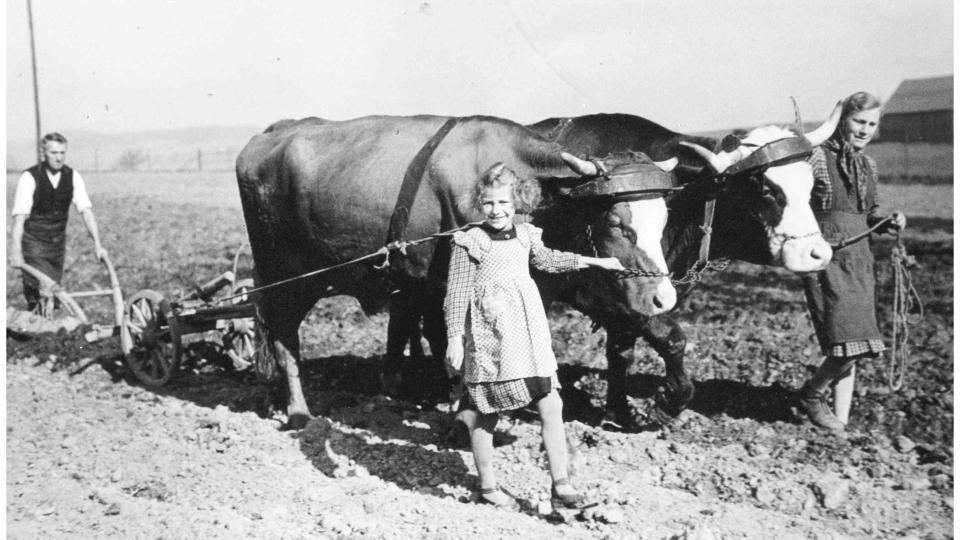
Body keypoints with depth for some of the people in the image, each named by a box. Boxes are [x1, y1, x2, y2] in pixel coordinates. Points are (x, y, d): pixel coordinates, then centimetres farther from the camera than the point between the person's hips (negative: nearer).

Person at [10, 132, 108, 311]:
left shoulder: (73, 176, -3)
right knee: (40, 292, -14)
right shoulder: (30, 177, -14)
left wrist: (97, 243, -17)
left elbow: (86, 210, -7)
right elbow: (19, 216, -20)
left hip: (58, 242, 4)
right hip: (34, 242, -4)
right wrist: (16, 251, -29)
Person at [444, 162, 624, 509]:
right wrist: (454, 339, -14)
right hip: (489, 340, -5)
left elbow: (547, 260, 27)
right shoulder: (469, 243, -9)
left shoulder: (525, 235, 7)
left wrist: (595, 261, 30)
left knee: (551, 407, 2)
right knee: (485, 414, 6)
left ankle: (560, 485, 12)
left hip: (531, 337, 5)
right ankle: (487, 488, 21)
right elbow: (456, 294, -9)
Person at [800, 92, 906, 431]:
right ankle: (812, 394, 12)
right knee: (850, 344, -13)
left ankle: (841, 418, 18)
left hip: (859, 259, 7)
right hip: (825, 260, -7)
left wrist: (888, 222, 2)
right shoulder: (819, 157, -9)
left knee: (851, 348, 8)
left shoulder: (868, 164, 12)